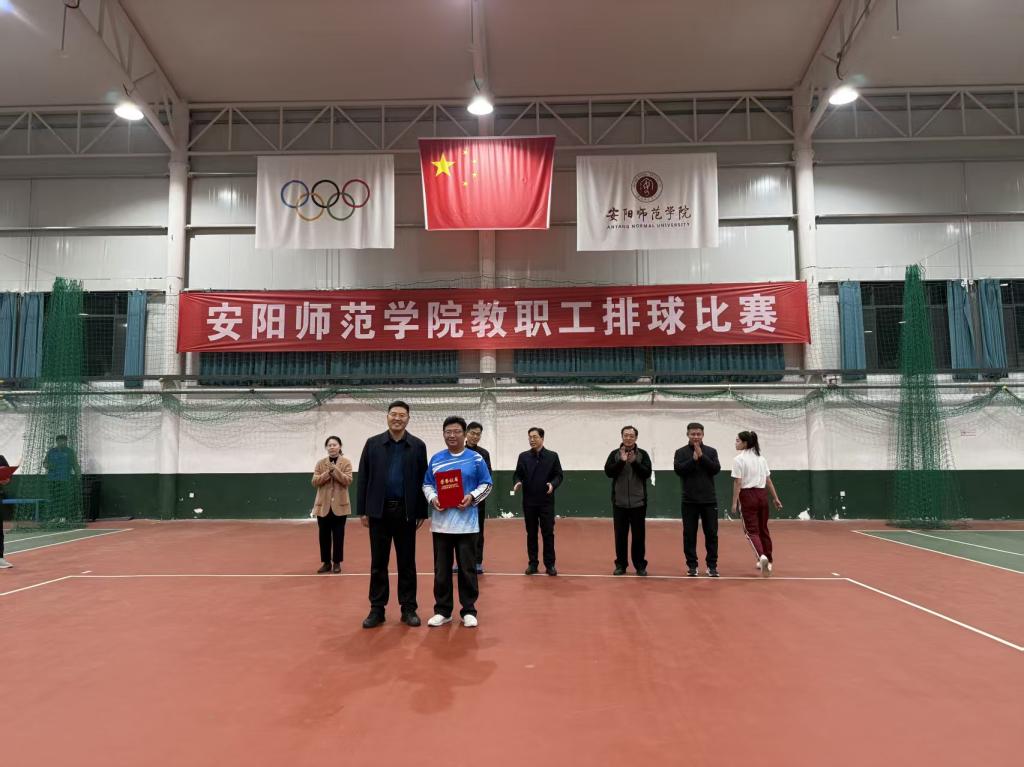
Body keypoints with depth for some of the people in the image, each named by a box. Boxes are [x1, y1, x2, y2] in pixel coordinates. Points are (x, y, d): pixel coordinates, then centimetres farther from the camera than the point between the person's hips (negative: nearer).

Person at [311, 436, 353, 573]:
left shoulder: (346, 462, 0)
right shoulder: (320, 463, 6)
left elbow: (348, 480, -11)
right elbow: (314, 482, -2)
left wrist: (336, 471, -21)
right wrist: (327, 473, -16)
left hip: (340, 504, -2)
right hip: (323, 505, 2)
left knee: (338, 535, 3)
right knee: (324, 535, 5)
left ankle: (337, 562, 11)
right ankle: (326, 562, 15)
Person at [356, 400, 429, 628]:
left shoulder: (418, 446, 2)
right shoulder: (373, 444, 4)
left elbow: (422, 480, 2)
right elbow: (363, 479, 4)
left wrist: (422, 512, 0)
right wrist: (362, 510, -1)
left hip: (406, 512, 0)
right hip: (379, 511, 1)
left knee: (407, 563, 6)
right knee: (378, 563, 7)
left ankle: (408, 608, 16)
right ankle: (377, 609, 16)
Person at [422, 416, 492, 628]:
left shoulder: (476, 459, 1)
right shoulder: (435, 459, 9)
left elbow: (486, 484, 3)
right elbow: (427, 484, 12)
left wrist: (472, 497, -13)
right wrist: (432, 498, -8)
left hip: (466, 523, -2)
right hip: (441, 523, 2)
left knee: (467, 569, 3)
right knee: (441, 570, 8)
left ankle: (468, 611, 15)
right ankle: (442, 610, 19)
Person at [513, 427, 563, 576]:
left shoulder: (552, 456, 1)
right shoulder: (523, 456, 6)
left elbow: (558, 475, 2)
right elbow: (517, 474, 7)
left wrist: (553, 484, -17)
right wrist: (517, 483, -14)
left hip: (546, 501, -2)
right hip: (529, 501, 2)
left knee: (548, 533, 1)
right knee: (531, 533, 8)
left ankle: (550, 564, 9)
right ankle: (532, 563, 16)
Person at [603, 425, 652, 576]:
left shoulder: (643, 454, 2)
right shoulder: (614, 454, 3)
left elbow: (647, 473, -8)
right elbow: (608, 472, -8)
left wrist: (634, 462, -19)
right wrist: (622, 461, -19)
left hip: (638, 503, 0)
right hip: (619, 503, 0)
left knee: (639, 535, 6)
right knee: (620, 535, 6)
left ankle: (640, 565, 15)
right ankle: (620, 565, 16)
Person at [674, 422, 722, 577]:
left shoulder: (711, 451, 5)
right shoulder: (681, 452, 2)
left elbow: (716, 469, -8)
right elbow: (678, 469, -12)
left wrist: (702, 456, -15)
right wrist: (693, 459, -18)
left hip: (709, 500, 1)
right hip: (689, 501, -1)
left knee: (711, 534, 4)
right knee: (689, 534, 4)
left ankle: (712, 565, 14)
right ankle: (691, 565, 13)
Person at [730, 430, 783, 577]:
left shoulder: (739, 459, -9)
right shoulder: (761, 458, 9)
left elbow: (738, 483, -12)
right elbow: (768, 480, 11)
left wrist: (735, 502, -9)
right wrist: (775, 498, 16)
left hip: (748, 496, -5)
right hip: (762, 495, 5)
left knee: (752, 530, -2)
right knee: (763, 529, 15)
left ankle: (762, 556, -25)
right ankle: (767, 562, 21)